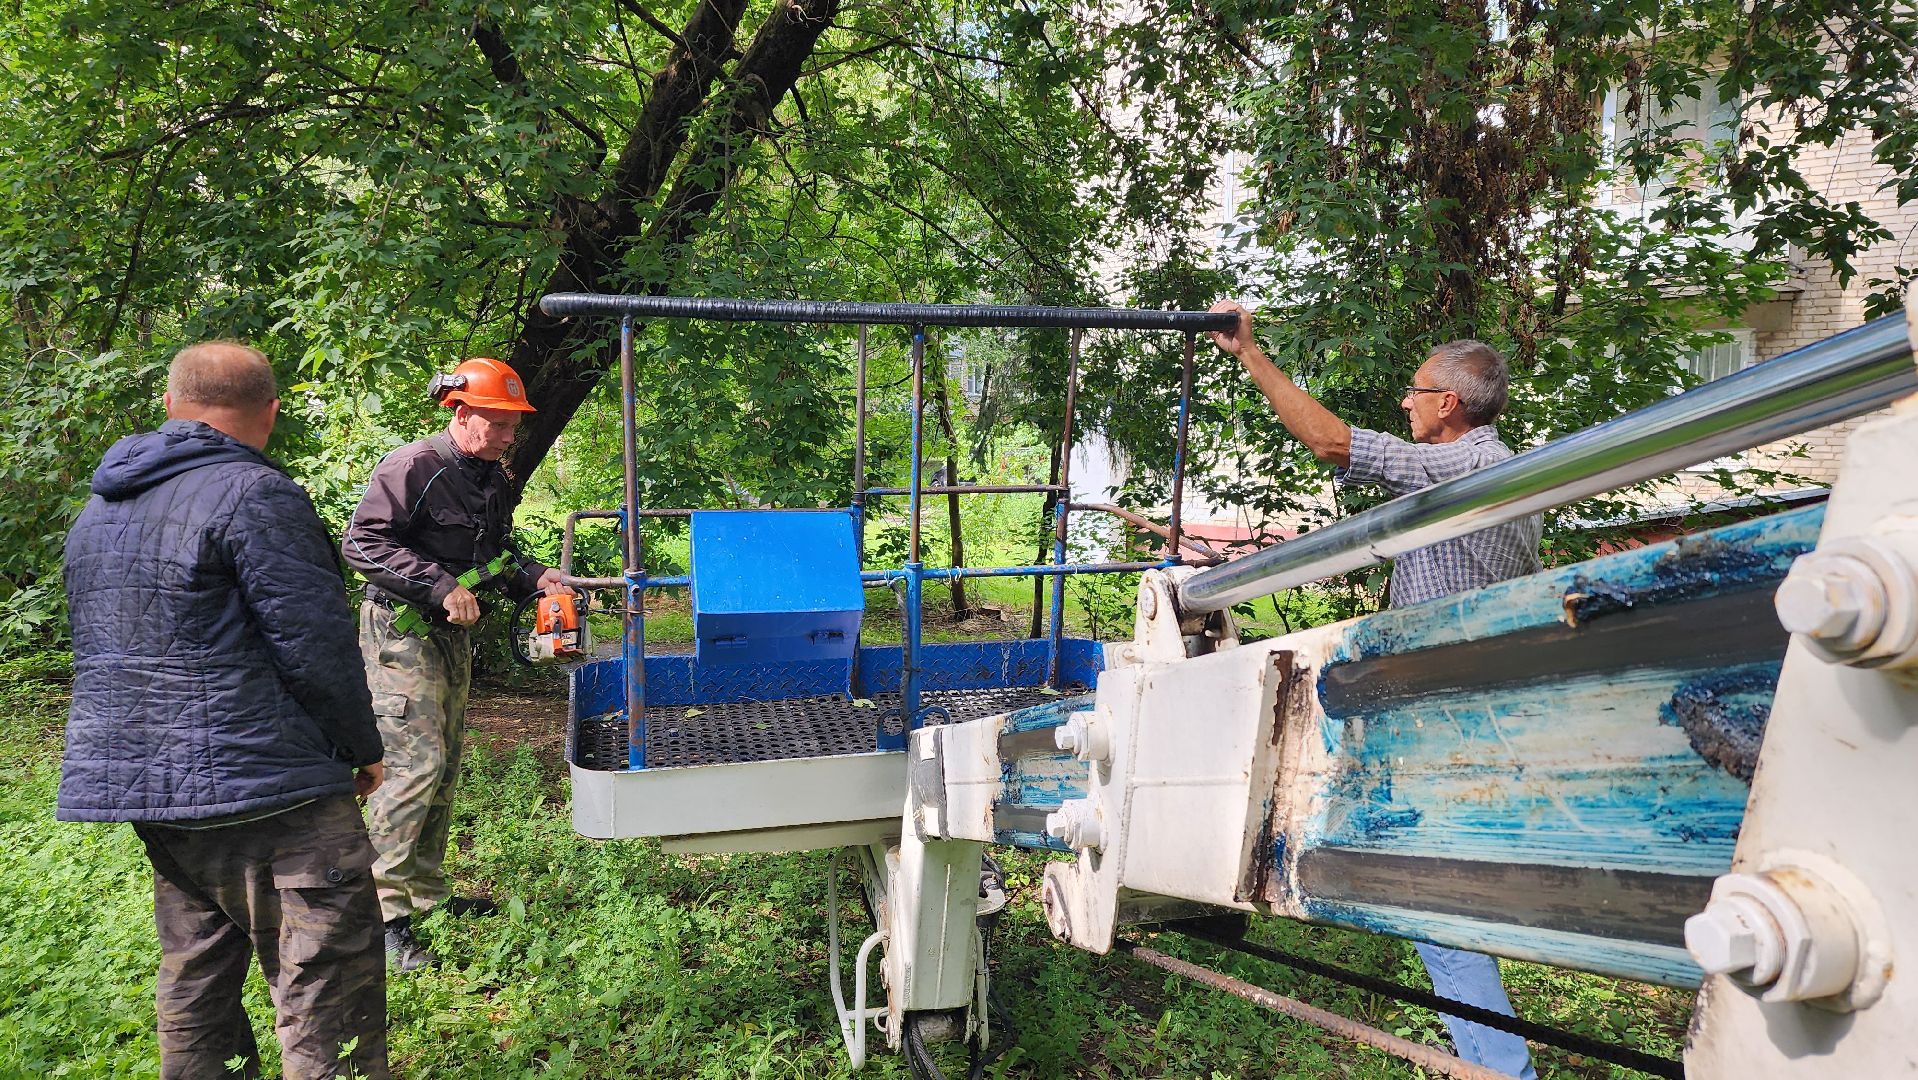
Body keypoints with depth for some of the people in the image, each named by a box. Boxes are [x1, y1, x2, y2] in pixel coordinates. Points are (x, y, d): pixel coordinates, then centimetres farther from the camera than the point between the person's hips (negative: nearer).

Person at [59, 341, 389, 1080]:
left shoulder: (99, 508, 15)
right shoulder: (255, 495, -13)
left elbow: (105, 651, 22)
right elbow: (316, 647, -14)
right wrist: (364, 749, -1)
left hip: (135, 777, 9)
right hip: (263, 791, -9)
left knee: (194, 980, 18)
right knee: (327, 991, -4)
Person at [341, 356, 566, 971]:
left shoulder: (495, 483, 10)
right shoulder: (411, 468, -16)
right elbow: (362, 544, -20)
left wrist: (532, 578, 0)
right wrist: (440, 586, -26)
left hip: (454, 637, 9)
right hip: (400, 633, -9)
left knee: (445, 767, 14)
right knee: (416, 763, -15)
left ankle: (426, 892, 26)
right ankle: (383, 912, -8)